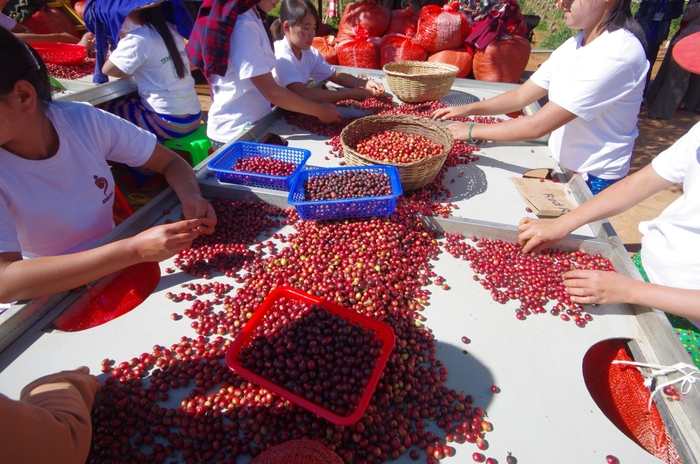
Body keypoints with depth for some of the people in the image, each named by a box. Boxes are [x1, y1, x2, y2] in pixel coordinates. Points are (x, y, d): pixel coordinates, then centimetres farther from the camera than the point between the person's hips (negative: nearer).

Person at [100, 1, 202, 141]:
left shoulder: (138, 39, -13)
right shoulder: (171, 30, 9)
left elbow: (107, 70, -7)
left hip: (170, 123, -8)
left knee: (106, 109, 9)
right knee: (128, 102, 26)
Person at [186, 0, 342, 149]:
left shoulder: (251, 17, 7)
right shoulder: (243, 26, -21)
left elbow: (264, 82, 8)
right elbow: (272, 92, -22)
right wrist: (320, 111, -13)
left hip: (253, 126, 8)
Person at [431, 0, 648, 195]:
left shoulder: (618, 54, -25)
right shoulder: (574, 45, 1)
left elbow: (538, 125, -29)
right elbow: (521, 96, 3)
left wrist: (472, 131, -23)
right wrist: (468, 109, -7)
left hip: (593, 180, -7)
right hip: (561, 164, 7)